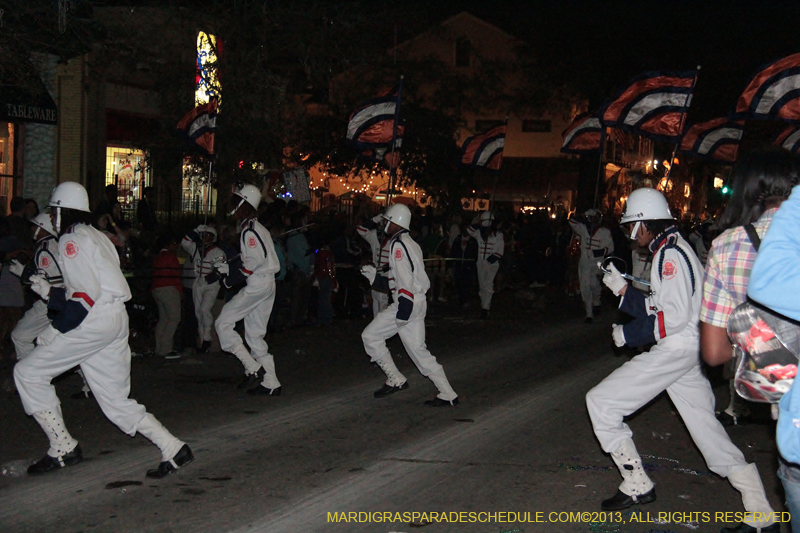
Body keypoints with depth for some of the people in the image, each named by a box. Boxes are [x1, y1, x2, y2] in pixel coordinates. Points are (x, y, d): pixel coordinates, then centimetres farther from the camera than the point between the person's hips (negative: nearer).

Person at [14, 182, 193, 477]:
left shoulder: (71, 239, -7)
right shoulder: (96, 237, 22)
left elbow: (85, 296, -16)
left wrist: (55, 331, -12)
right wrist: (48, 292, 22)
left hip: (94, 323, -9)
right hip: (117, 320, 9)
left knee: (28, 373, 1)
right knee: (117, 401, 12)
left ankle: (63, 449, 2)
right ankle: (173, 448, 4)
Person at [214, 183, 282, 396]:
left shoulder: (249, 230, -13)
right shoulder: (257, 228, 18)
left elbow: (254, 262, -22)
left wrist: (231, 280, -14)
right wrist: (228, 269, 12)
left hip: (257, 284, -10)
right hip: (267, 284, 10)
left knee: (223, 323, -4)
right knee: (255, 334, 12)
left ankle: (252, 368, -8)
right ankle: (270, 383, 11)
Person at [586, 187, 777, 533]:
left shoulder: (670, 253, -14)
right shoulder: (674, 250, 18)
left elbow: (674, 316, -21)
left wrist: (629, 333, -12)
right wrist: (622, 289, 12)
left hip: (674, 351, -10)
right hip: (685, 353, 10)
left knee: (601, 401, -4)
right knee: (706, 428, 11)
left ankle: (637, 486, 2)